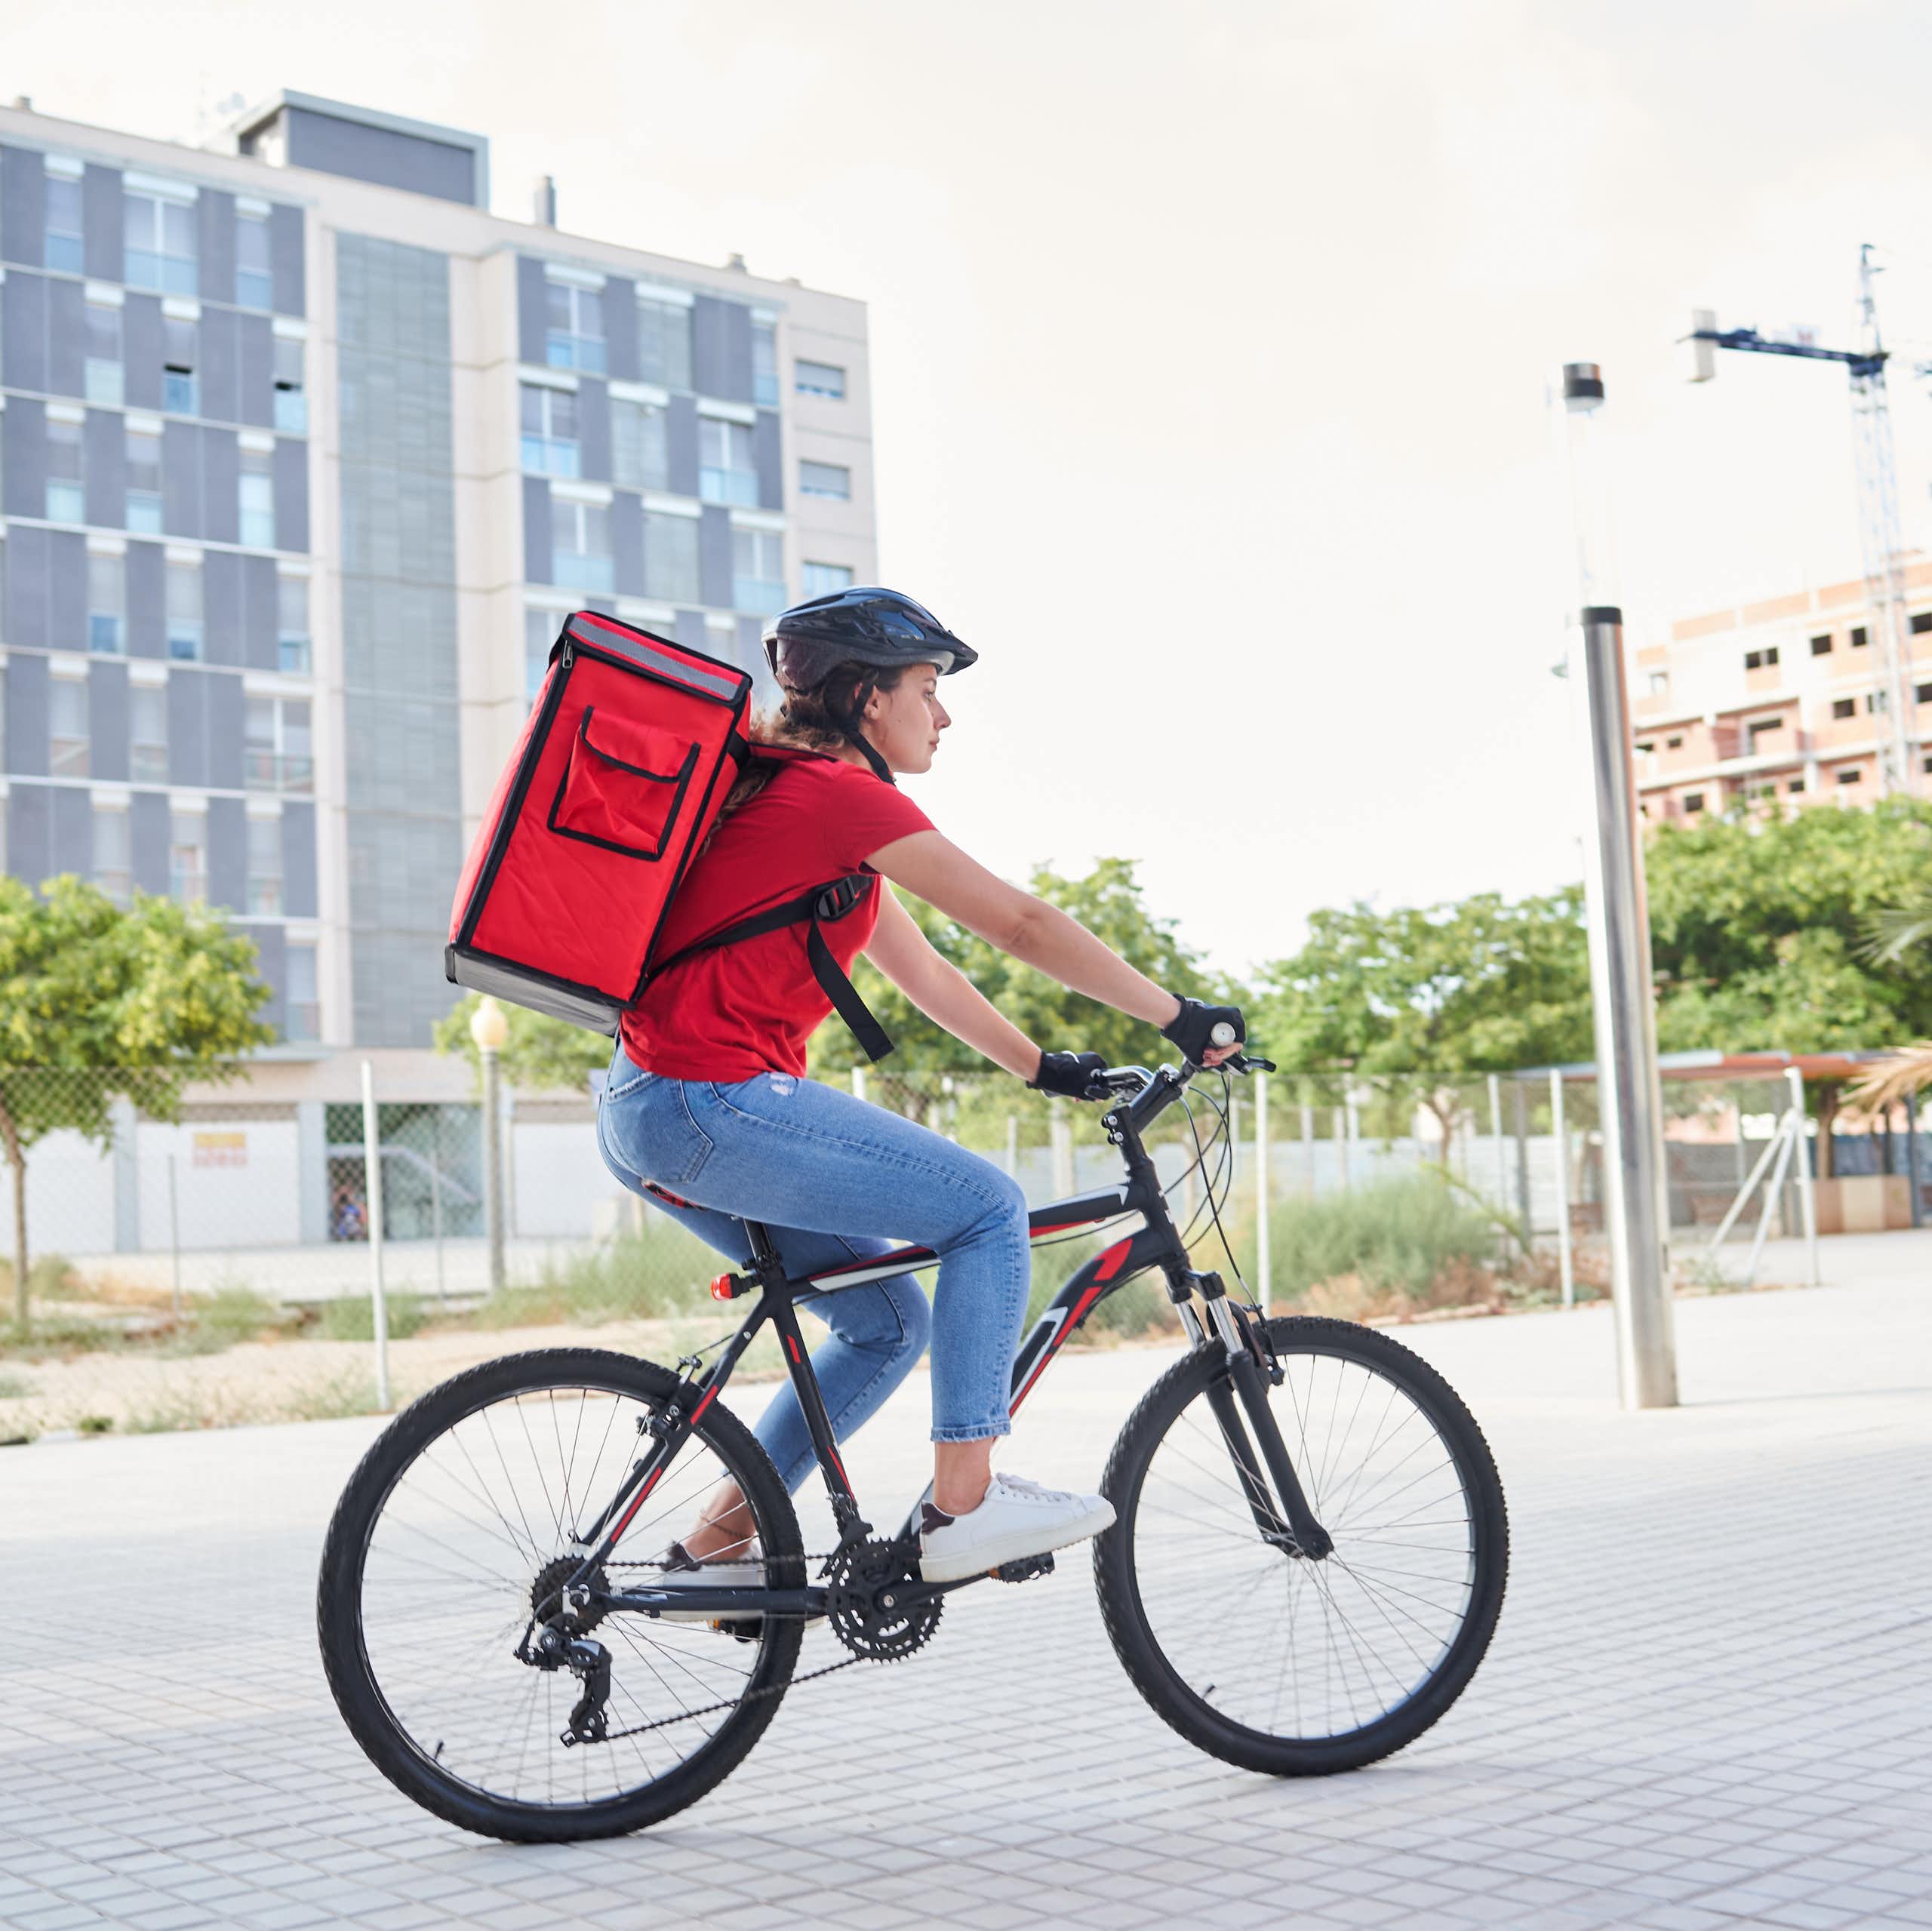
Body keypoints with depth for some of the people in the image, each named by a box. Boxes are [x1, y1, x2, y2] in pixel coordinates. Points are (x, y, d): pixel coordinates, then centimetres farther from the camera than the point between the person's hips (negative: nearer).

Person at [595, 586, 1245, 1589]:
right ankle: (962, 1506, -4)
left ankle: (713, 1546, 18)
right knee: (989, 1208, -5)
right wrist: (1179, 1017, -4)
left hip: (653, 1113, 10)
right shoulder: (841, 794, -10)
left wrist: (1042, 1067, 24)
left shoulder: (793, 795, 21)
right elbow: (1021, 923, -10)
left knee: (889, 1320, 15)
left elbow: (921, 971, 24)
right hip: (714, 1101, -10)